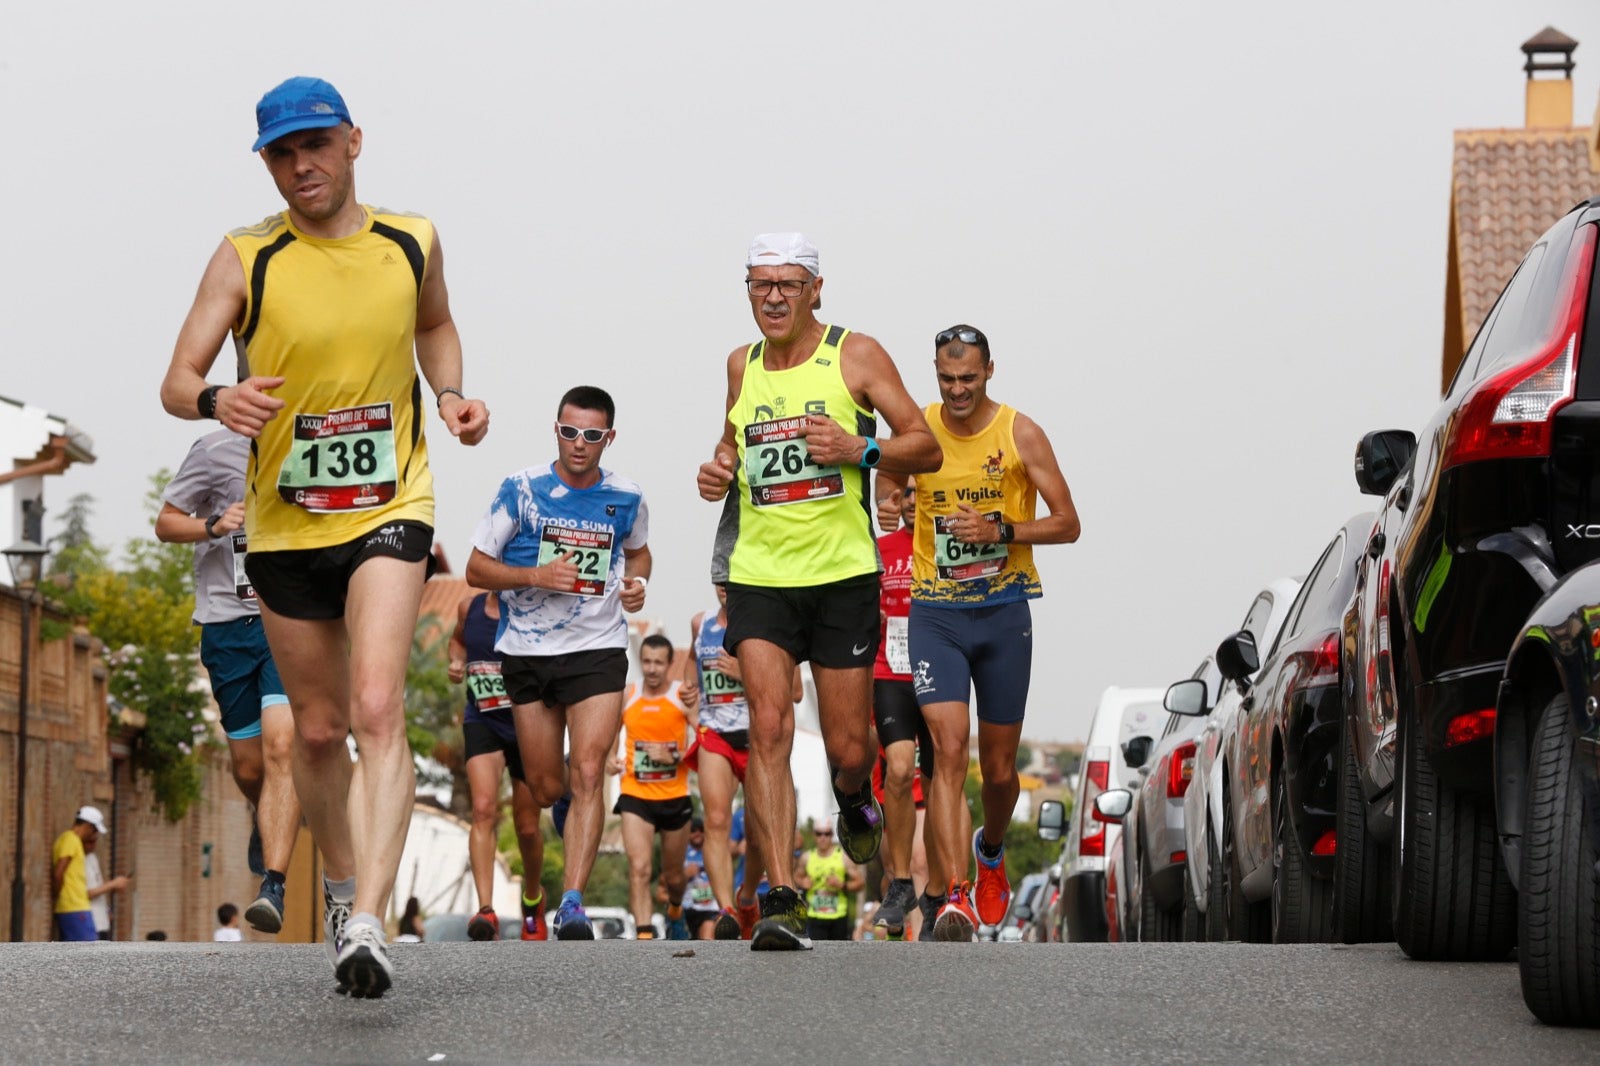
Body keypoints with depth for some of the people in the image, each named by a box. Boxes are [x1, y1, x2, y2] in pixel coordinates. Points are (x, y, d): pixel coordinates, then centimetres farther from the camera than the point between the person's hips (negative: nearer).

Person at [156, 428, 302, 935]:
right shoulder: (217, 451, -3)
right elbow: (166, 523, 4)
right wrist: (213, 526, -16)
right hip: (229, 622, 0)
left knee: (281, 746, -20)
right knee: (248, 766, 8)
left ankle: (273, 888, -24)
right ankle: (268, 817, 46)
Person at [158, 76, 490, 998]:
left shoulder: (413, 244, 2)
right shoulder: (246, 260, -6)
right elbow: (177, 381, -10)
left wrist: (451, 394, 3)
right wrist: (215, 400, -33)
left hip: (390, 511, -1)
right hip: (286, 524, 1)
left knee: (377, 708, -20)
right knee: (319, 729, 12)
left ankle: (370, 924, -29)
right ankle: (344, 886, 37)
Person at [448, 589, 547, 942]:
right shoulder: (469, 606, 3)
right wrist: (457, 662, 3)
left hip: (527, 725, -1)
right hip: (482, 723, 1)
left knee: (527, 828, 9)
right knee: (483, 809, -21)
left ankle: (533, 900, 39)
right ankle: (486, 910, -30)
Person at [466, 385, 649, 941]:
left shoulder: (626, 498, 2)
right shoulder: (520, 490, -4)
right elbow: (476, 568, -1)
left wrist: (636, 582, 1)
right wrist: (535, 575, -17)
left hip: (598, 650, 0)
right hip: (528, 652, 0)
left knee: (588, 774, -17)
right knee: (545, 789, 7)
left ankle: (573, 904, -20)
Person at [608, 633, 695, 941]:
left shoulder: (685, 697, -7)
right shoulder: (627, 697, 2)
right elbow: (613, 731, 19)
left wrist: (671, 757, -25)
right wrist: (612, 760, 0)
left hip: (675, 797, -1)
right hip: (635, 796, 1)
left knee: (673, 875, 16)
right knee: (639, 868, -19)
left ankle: (675, 913, 47)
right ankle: (644, 936, -24)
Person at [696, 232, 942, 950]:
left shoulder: (855, 355, -1)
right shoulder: (742, 365, 10)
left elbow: (925, 447, 0)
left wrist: (860, 448, -18)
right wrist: (718, 468, 6)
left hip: (843, 575, -2)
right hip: (759, 575, 2)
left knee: (848, 749, 2)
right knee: (768, 728, -14)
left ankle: (853, 798, 41)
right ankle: (780, 900, -16)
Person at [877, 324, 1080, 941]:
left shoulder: (1020, 434, -3)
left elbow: (1067, 524, -2)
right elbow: (888, 493, 18)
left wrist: (1000, 531, -16)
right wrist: (887, 510, -4)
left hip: (1004, 612, 0)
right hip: (935, 612, 0)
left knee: (999, 764, 10)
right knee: (948, 748, -17)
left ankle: (991, 852, 42)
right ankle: (952, 894, -24)